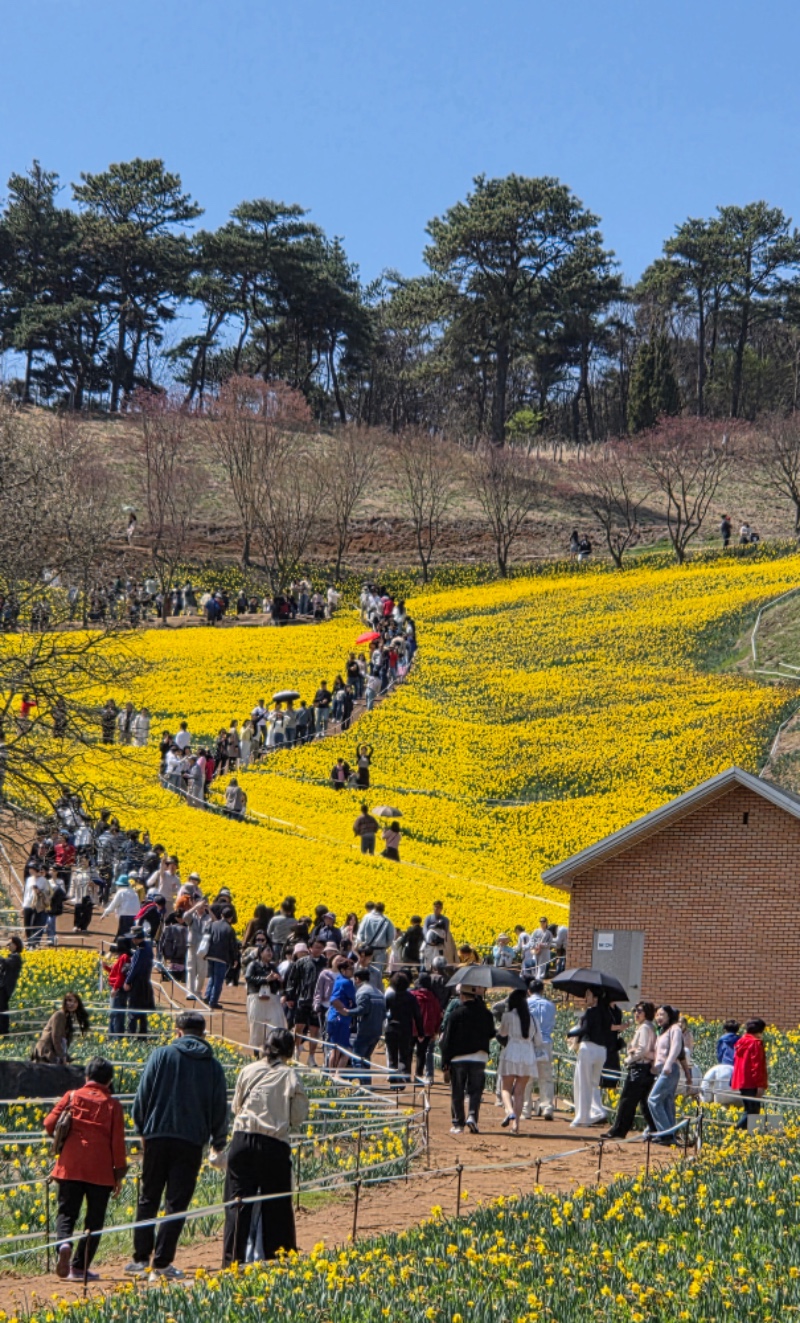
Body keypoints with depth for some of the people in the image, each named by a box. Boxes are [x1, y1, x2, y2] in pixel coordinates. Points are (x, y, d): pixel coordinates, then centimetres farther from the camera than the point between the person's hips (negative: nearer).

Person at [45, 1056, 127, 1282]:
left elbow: (49, 1124, 1)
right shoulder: (112, 1105, 2)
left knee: (66, 1212, 7)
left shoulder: (72, 1096, 4)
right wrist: (119, 1174, 5)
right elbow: (118, 1142, -1)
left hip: (70, 1167, 1)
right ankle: (79, 1267, 4)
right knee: (94, 1219, 8)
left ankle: (64, 1243, -24)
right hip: (100, 1170, -1)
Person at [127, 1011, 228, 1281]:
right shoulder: (213, 1066, 4)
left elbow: (142, 1097, 0)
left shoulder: (161, 1055, 1)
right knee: (177, 1204, 3)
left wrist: (142, 1129, 14)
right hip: (191, 1141, 0)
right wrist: (219, 1142, 23)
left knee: (148, 1200, 12)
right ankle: (161, 1264, 0)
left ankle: (140, 1258, 10)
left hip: (158, 1137, 0)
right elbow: (220, 1109, 9)